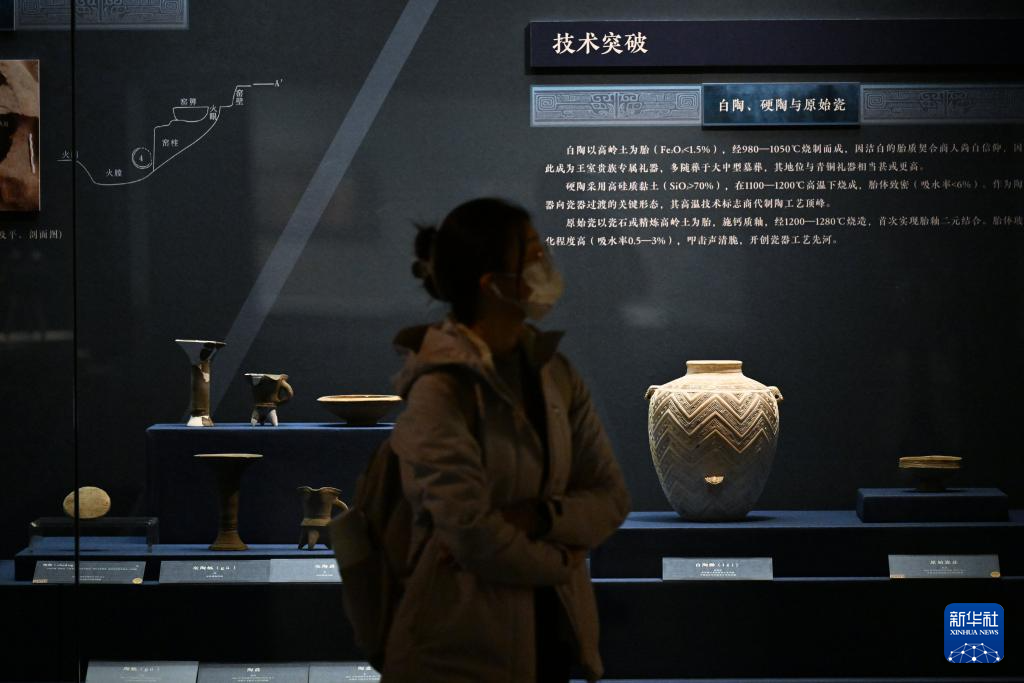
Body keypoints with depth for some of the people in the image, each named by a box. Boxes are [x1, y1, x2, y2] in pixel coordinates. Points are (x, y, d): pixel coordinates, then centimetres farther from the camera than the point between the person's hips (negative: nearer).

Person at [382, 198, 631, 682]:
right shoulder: (441, 390, -16)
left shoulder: (555, 374, 5)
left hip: (554, 634, 6)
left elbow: (612, 498, 1)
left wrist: (536, 517, -16)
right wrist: (560, 560, -5)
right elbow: (475, 538, -20)